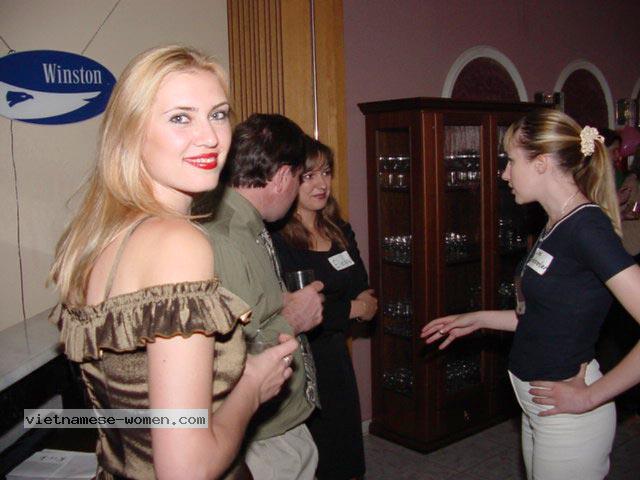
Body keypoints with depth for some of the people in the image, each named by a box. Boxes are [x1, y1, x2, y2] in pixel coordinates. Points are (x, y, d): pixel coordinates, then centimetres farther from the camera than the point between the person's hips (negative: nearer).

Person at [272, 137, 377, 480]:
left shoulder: (340, 231, 7)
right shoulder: (274, 239, -17)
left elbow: (362, 291, 8)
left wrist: (327, 312, -13)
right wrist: (351, 309, -10)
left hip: (335, 357, 7)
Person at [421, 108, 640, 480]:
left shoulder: (588, 227, -22)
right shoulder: (558, 225, 6)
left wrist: (591, 396, -20)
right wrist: (478, 320, 11)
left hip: (568, 419, -8)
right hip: (537, 407, 8)